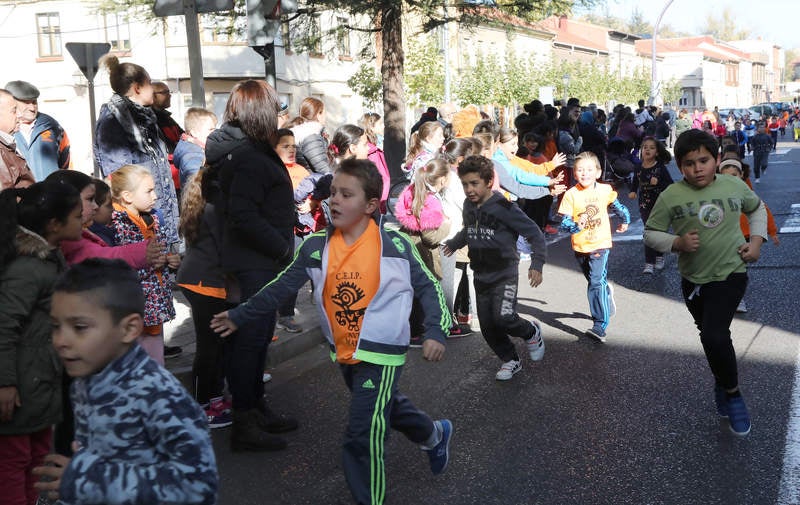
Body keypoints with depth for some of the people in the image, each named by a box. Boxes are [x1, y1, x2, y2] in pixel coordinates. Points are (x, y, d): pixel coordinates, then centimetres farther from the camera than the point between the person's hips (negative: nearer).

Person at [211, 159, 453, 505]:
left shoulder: (395, 245, -13)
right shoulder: (316, 247, -4)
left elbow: (428, 288, -6)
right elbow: (282, 287, 2)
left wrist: (436, 332, -17)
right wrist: (240, 316, 3)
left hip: (382, 352, -6)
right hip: (343, 353, 6)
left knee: (362, 436, -11)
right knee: (384, 407, 28)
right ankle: (434, 435, 57)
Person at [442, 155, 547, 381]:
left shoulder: (504, 208, -17)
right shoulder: (469, 207, 4)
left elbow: (534, 233, -14)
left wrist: (537, 264, -21)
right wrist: (453, 244, 39)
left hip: (505, 275, -6)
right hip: (481, 276, 6)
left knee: (503, 318, -23)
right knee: (487, 326, 7)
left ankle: (531, 332, 10)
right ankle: (510, 361, 27)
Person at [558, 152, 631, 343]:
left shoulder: (605, 190, -6)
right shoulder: (571, 194, -11)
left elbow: (617, 206, 15)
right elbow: (564, 222, -12)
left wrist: (625, 221, 28)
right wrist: (577, 225, -31)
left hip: (600, 244, -2)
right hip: (580, 246, 2)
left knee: (596, 283, -15)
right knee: (594, 282, 21)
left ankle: (600, 326, -17)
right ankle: (607, 292, 54)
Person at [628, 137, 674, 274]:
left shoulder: (660, 168, -11)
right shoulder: (638, 168, -2)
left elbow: (670, 184, -12)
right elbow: (635, 182, 14)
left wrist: (658, 183, -26)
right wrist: (633, 191, -4)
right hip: (645, 205, 1)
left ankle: (659, 257, 34)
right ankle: (649, 263, 3)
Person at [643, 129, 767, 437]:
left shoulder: (735, 186, -6)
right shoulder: (671, 197, -12)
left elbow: (756, 208, 15)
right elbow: (650, 233, -4)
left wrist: (757, 239, 2)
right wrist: (677, 243, -21)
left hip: (730, 273, -2)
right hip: (693, 279, 2)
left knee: (715, 336, -17)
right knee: (711, 337, 18)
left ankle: (732, 393, 7)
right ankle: (723, 380, 46)